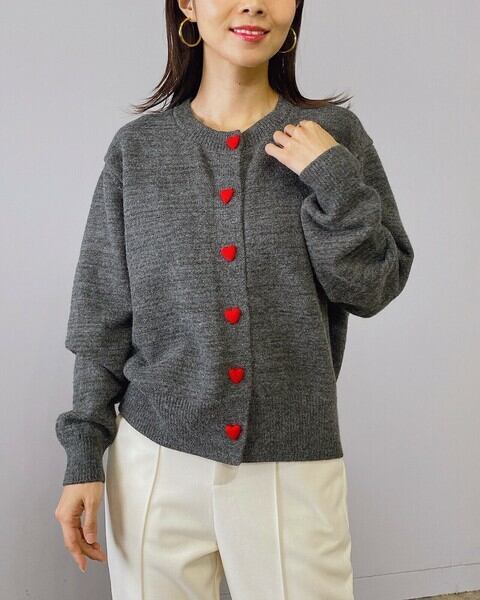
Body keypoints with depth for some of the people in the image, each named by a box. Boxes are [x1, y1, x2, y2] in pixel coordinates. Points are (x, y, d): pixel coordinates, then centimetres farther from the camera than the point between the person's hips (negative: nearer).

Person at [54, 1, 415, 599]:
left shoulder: (334, 135, 1)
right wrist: (84, 457, 1)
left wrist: (333, 180, -13)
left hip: (295, 464, 0)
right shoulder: (137, 147, 2)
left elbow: (373, 290, -1)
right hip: (157, 458, 1)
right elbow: (103, 314, 3)